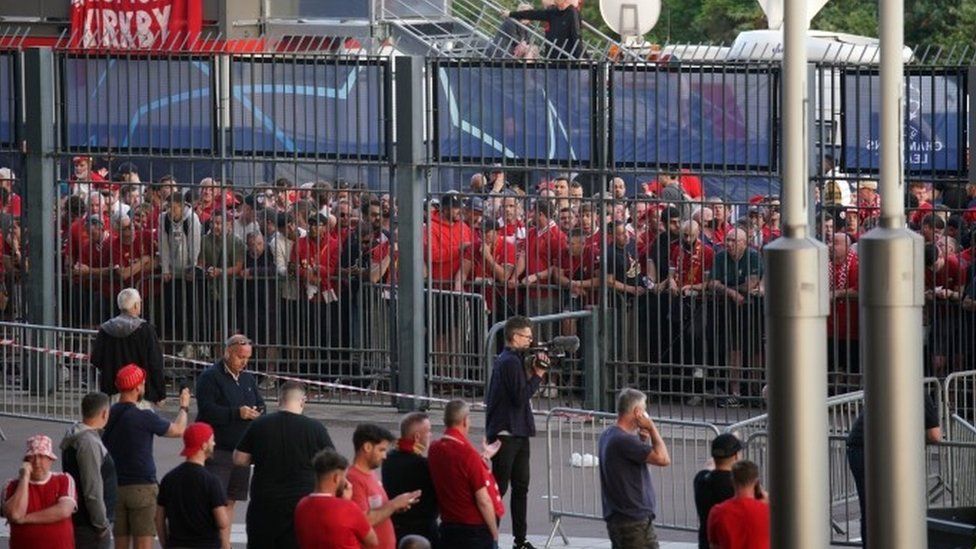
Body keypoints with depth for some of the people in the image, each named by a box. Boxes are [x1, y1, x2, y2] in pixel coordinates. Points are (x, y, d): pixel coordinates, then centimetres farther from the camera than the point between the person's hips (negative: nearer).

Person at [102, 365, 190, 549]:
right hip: (141, 486, -5)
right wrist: (184, 407, 20)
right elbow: (178, 430, 2)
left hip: (115, 488, 5)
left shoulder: (109, 415, 3)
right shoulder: (144, 417, -13)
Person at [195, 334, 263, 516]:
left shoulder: (248, 378, 16)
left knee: (230, 500, 9)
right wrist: (237, 413, -25)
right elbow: (206, 410, -17)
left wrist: (258, 413, -6)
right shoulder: (210, 377, -7)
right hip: (217, 451, -7)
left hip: (241, 451, 7)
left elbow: (260, 404, 19)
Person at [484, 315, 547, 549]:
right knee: (499, 487, -6)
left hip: (518, 432, 10)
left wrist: (534, 370, 4)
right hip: (506, 434, -10)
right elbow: (520, 397, -21)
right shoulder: (510, 362, -16)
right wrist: (537, 374, -12)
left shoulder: (509, 360, 15)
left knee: (521, 486, 11)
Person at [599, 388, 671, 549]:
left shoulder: (608, 436, 10)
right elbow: (663, 459, -22)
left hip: (617, 517, 10)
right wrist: (652, 428, -10)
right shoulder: (623, 440, -21)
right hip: (634, 521, -10)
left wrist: (643, 439, 4)